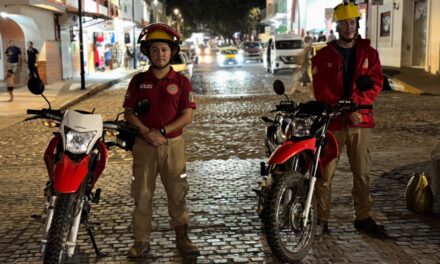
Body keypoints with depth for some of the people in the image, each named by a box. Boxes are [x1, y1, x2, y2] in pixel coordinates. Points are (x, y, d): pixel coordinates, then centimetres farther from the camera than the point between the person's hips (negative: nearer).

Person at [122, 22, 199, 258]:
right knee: (142, 195, 5)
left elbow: (187, 116, -4)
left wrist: (162, 132, -15)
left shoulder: (181, 82, 1)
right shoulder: (138, 81, 4)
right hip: (144, 144, 1)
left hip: (173, 144, -1)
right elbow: (129, 113, 1)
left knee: (177, 193, 5)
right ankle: (141, 241, 14)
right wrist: (148, 133, -14)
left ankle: (182, 238, 17)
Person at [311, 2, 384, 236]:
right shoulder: (323, 56, 3)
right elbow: (321, 92, -5)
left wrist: (354, 104, -15)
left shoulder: (368, 53, 10)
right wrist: (345, 112, -15)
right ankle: (321, 219, 10)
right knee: (325, 173, 1)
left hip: (361, 120, 3)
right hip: (331, 121, -2)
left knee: (362, 173, 8)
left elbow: (375, 82, 0)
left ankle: (363, 218, 19)